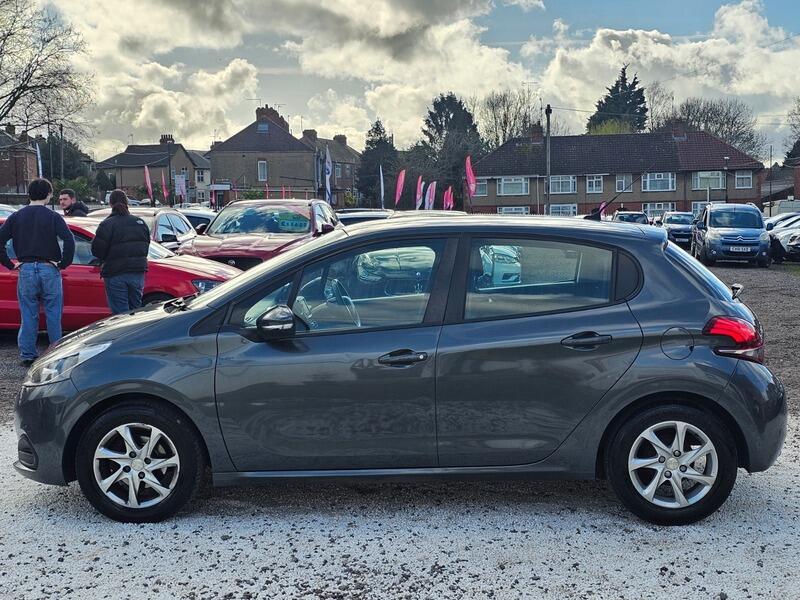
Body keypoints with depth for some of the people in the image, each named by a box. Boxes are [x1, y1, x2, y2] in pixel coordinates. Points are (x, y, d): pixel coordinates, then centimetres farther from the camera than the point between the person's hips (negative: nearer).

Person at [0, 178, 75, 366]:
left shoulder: (16, 217, 6)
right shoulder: (53, 217, -3)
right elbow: (69, 240, -16)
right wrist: (64, 263, -6)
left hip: (25, 270, 2)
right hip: (49, 269, -2)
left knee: (28, 316, 7)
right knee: (53, 315, 5)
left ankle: (28, 356, 9)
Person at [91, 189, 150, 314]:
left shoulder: (107, 224, -10)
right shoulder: (140, 222, 7)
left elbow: (97, 250, -11)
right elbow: (146, 247, 12)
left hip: (116, 275, -5)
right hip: (138, 272, 5)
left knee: (120, 314, -1)